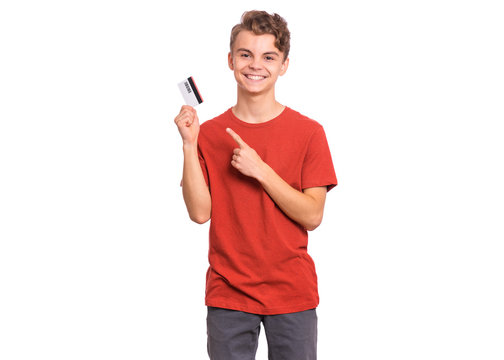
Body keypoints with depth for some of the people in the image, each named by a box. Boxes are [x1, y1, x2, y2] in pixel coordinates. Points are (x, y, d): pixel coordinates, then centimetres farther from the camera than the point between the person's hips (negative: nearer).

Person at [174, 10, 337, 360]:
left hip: (293, 293, -1)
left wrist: (259, 170, -17)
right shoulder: (209, 133, 3)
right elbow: (200, 213, -5)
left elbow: (312, 216, -9)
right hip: (228, 294, 1)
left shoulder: (309, 132, -3)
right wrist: (189, 146, -13)